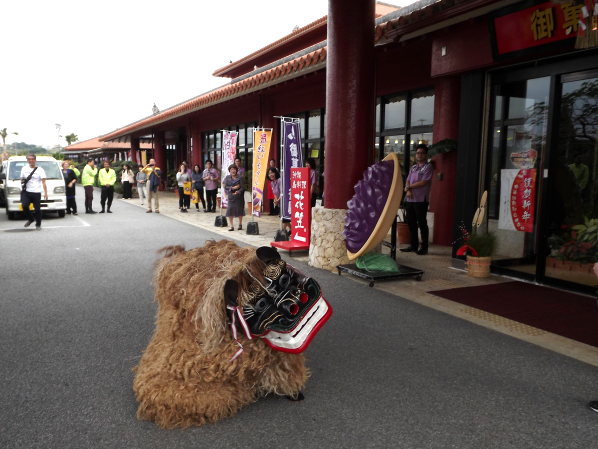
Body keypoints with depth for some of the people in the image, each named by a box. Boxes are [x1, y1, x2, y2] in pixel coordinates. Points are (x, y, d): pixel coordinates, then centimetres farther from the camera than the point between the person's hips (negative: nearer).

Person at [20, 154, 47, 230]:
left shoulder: (40, 170, 1)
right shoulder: (24, 169, 14)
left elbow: (43, 182, -5)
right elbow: (22, 179, 25)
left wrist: (45, 193, -14)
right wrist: (22, 181, 3)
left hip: (36, 192, -3)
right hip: (26, 192, 3)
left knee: (37, 209, -1)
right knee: (24, 206, -14)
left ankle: (38, 225, 13)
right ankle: (30, 219, 11)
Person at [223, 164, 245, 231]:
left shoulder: (239, 178, -2)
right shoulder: (227, 178, 5)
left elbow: (242, 187, -8)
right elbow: (225, 187, -1)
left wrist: (238, 191, -27)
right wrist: (232, 188, -16)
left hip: (239, 196, -2)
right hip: (231, 196, 2)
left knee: (239, 210, 4)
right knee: (230, 210, -6)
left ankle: (240, 224, 23)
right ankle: (231, 226, -3)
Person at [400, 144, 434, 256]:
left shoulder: (428, 167, -4)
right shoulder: (413, 167, 17)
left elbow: (423, 182, -13)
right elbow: (407, 181, 12)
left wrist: (409, 187, -5)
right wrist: (408, 190, -9)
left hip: (421, 200, -7)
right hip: (410, 199, 7)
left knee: (422, 223, -3)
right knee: (411, 223, 10)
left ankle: (424, 247, 3)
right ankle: (413, 245, 18)